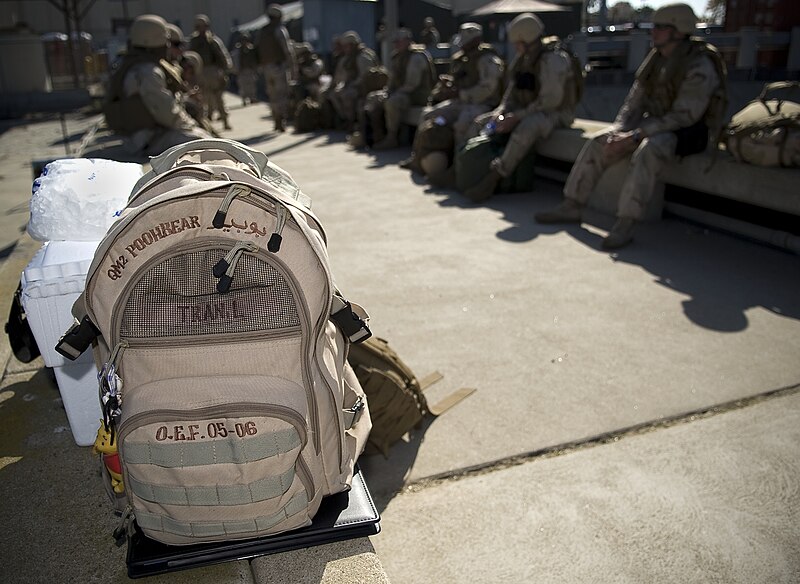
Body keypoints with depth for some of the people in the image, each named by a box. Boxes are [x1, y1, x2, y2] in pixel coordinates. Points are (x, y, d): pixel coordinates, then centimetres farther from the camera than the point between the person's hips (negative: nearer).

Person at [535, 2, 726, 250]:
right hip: (656, 124, 8)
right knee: (598, 143, -7)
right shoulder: (655, 58, 5)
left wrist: (635, 136, -29)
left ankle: (625, 224, -38)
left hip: (689, 131, -7)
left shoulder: (699, 67, -19)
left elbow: (684, 116, -25)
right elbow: (635, 101, 4)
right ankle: (572, 206, -3)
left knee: (647, 151, -39)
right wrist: (618, 133, -13)